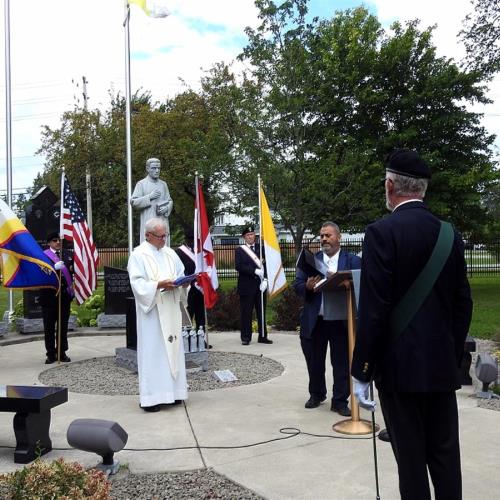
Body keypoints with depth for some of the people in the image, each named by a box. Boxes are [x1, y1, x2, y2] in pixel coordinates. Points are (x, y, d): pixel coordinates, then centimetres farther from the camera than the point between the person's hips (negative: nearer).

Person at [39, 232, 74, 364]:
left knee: (63, 326, 8)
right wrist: (54, 267, -27)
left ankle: (62, 352, 16)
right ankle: (51, 354, 10)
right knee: (49, 327, 2)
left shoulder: (67, 254, 13)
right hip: (49, 295, -4)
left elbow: (71, 270, 21)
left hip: (65, 294, 4)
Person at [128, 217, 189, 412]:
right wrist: (159, 285, -24)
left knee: (172, 347, 8)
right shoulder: (138, 255, -4)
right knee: (152, 350, -5)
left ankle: (171, 391, 16)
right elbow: (137, 283, -12)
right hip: (151, 311, -6)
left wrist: (180, 283, -7)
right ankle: (151, 396, -1)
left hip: (170, 311, 6)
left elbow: (181, 276, 15)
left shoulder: (170, 253, 14)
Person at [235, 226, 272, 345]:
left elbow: (266, 265, 5)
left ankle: (263, 336, 13)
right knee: (246, 313, 0)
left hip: (260, 285, 3)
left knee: (262, 312, 6)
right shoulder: (239, 250, 4)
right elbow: (238, 266, -9)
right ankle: (246, 337, 8)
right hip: (246, 286, -3)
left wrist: (265, 280, -9)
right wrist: (255, 271, -17)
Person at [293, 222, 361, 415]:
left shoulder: (353, 261, 1)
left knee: (342, 363, 4)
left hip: (341, 321, -2)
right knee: (314, 361, 15)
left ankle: (340, 401, 18)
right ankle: (316, 394, 35)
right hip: (314, 321, 2)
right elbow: (297, 285, 3)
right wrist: (307, 286, -17)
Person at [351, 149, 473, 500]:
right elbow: (463, 304, 9)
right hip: (442, 363, 6)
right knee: (445, 454, 14)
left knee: (411, 457, 5)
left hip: (400, 364, -6)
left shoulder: (383, 231, -12)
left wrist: (361, 371, -10)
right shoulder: (450, 234, 6)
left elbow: (373, 308, -16)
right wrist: (455, 355, 18)